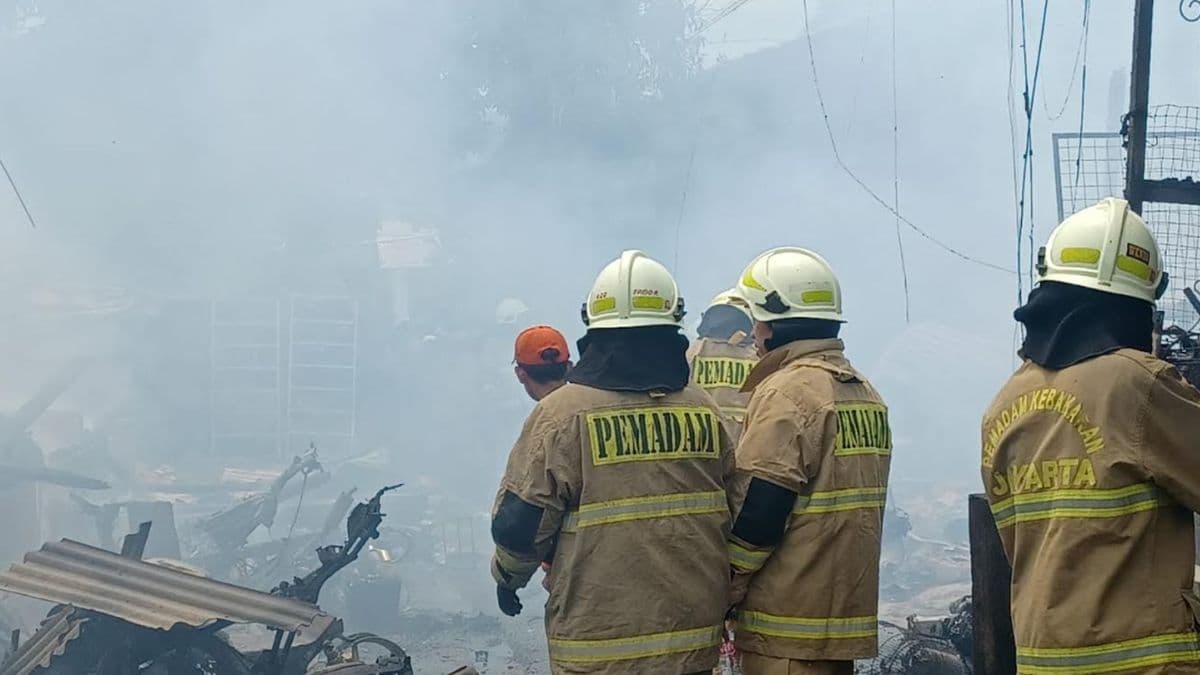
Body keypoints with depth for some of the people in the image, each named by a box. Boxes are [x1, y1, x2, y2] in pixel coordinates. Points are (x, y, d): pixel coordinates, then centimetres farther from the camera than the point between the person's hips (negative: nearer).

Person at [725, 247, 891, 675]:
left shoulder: (789, 391, -15)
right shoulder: (866, 394, 12)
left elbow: (758, 514, -19)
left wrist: (724, 592, -8)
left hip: (789, 627, -8)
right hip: (850, 614, 8)